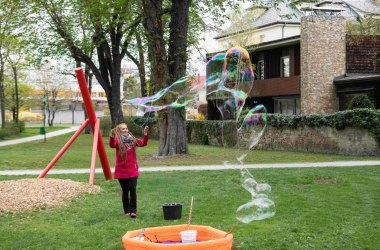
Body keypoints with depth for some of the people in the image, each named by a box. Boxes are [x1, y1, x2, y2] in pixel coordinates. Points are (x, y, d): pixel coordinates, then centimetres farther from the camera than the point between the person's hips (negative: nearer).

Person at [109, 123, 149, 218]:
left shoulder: (132, 139, 7)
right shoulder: (117, 140, -4)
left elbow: (143, 143, -2)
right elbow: (112, 145, -25)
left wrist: (145, 134, -18)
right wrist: (112, 136, -44)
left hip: (132, 170, 2)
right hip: (121, 170, -2)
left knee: (132, 189, -9)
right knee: (125, 191, 6)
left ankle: (133, 211, -6)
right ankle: (127, 211, 16)